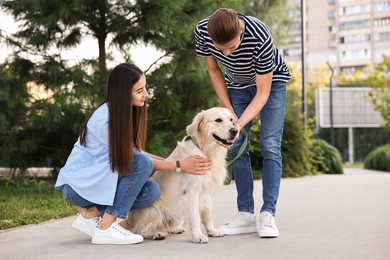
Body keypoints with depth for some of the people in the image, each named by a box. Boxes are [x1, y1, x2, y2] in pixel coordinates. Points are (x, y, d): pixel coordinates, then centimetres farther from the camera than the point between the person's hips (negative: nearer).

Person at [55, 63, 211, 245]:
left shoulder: (125, 111, 0)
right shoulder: (105, 119, -25)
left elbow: (136, 152, 4)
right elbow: (133, 159, -18)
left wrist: (172, 161, -8)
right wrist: (180, 165, -19)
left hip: (99, 179, 8)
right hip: (77, 184, -8)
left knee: (151, 190, -13)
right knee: (142, 163, -25)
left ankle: (91, 213, 1)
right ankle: (106, 228, -19)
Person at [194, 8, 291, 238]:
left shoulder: (260, 38, -40)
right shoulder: (202, 31, -28)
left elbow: (263, 93, -29)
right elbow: (214, 70, -8)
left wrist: (238, 125, -38)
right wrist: (229, 112, -10)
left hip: (271, 81, -4)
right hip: (237, 85, 4)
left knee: (270, 146, -13)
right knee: (236, 147, -4)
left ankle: (268, 214, -12)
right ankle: (246, 215, 0)